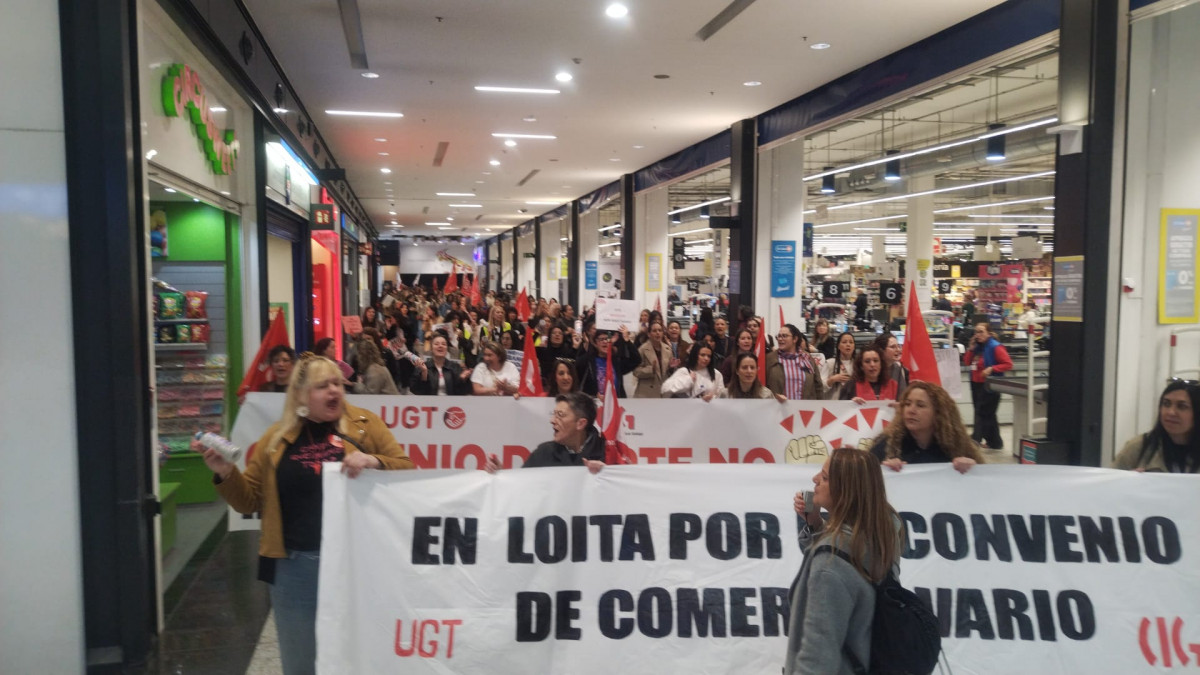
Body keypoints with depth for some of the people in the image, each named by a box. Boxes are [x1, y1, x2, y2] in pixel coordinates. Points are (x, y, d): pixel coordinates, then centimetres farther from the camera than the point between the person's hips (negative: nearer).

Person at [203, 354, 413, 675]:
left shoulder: (365, 424, 0)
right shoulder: (277, 437, 5)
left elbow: (407, 470, -2)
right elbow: (250, 500, 8)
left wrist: (374, 461, -21)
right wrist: (226, 474, -10)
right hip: (296, 567, 2)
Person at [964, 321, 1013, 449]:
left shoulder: (995, 347, -13)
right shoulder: (977, 346, 8)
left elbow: (1008, 364, -14)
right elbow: (967, 362, 11)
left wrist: (991, 369, -23)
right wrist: (971, 349, -3)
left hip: (989, 385, -8)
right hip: (976, 384, 8)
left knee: (982, 414, -7)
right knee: (988, 415, 16)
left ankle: (975, 441, -7)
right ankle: (995, 442, 27)